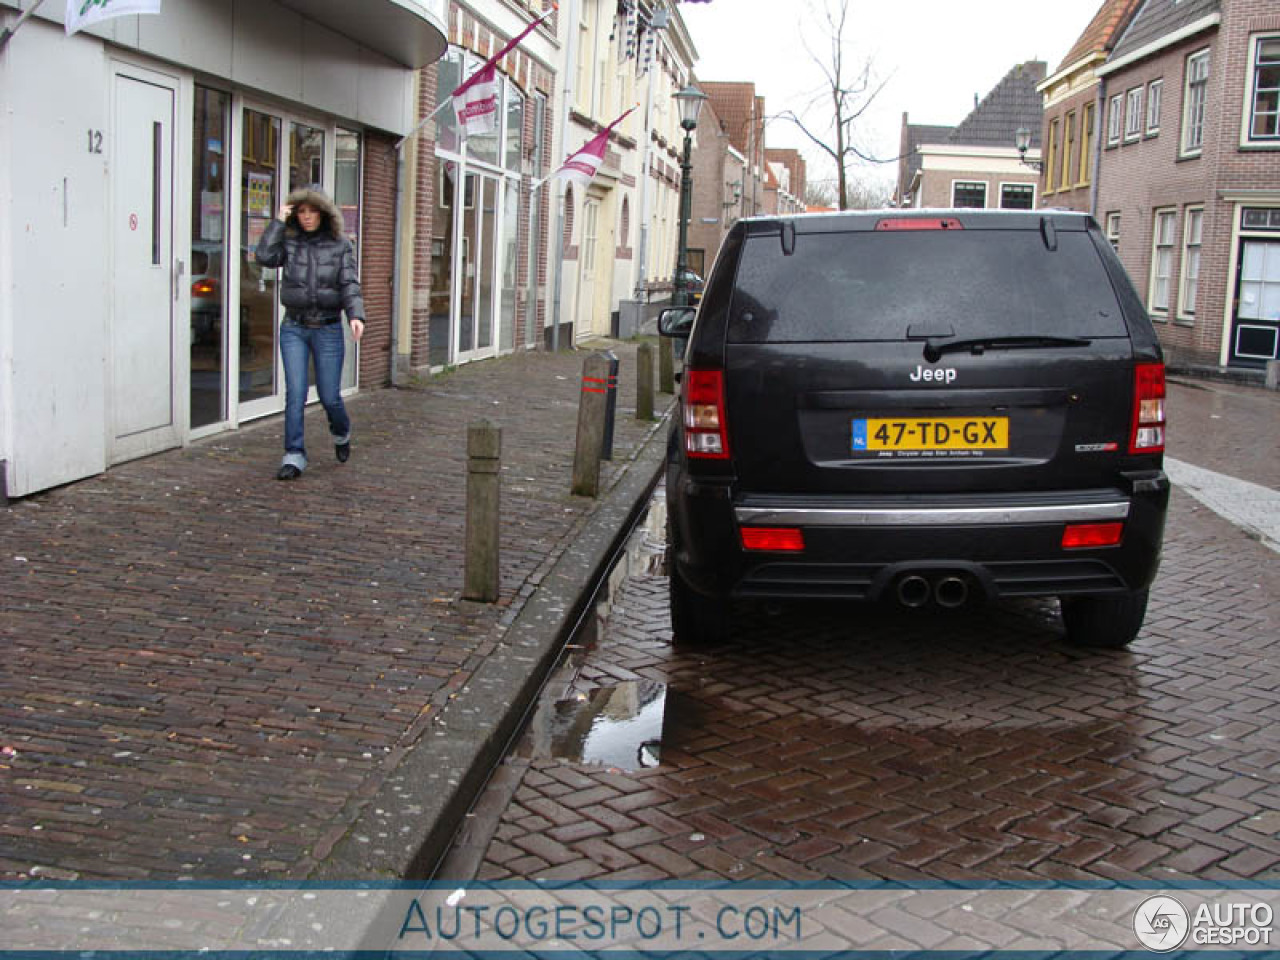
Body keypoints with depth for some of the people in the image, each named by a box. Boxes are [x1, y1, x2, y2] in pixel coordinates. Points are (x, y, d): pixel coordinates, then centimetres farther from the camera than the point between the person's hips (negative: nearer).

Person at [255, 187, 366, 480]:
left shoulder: (340, 245, 2)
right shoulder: (289, 242, 4)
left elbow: (350, 285, -5)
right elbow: (265, 256, -14)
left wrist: (356, 316, -21)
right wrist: (279, 221, -9)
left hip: (328, 329, -1)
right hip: (294, 328, 1)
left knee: (329, 396, 3)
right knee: (295, 393, -8)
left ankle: (341, 433, 34)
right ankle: (294, 456, -4)